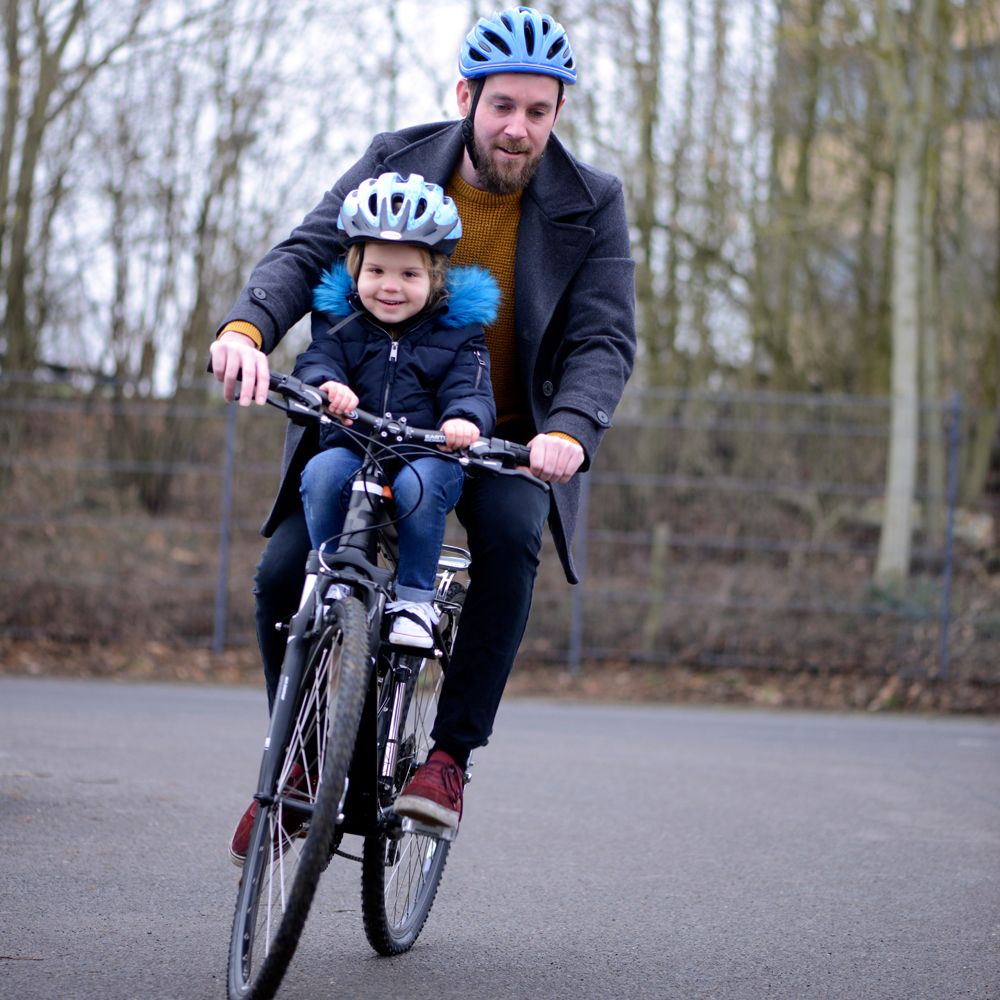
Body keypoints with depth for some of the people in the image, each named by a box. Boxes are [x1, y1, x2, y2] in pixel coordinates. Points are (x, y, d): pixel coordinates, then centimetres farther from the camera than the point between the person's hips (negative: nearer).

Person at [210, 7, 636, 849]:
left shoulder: (590, 205, -9)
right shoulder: (394, 164, -6)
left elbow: (605, 338, -16)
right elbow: (307, 253, -15)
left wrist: (570, 431, -37)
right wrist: (247, 327, -38)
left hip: (504, 438, -1)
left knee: (511, 536, -33)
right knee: (284, 573, -14)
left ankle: (450, 756, -22)